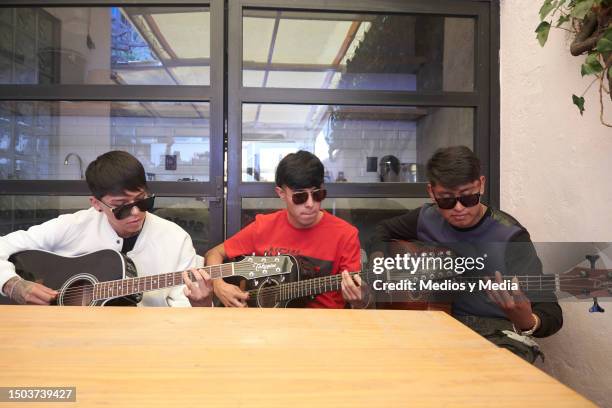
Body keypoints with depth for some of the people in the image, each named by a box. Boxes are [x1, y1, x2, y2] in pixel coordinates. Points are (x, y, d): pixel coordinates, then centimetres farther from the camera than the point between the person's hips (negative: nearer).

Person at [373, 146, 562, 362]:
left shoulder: (510, 237, -13)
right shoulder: (426, 218, 2)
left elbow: (551, 316, -16)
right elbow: (384, 229, 23)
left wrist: (526, 322, -39)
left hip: (497, 331, -3)